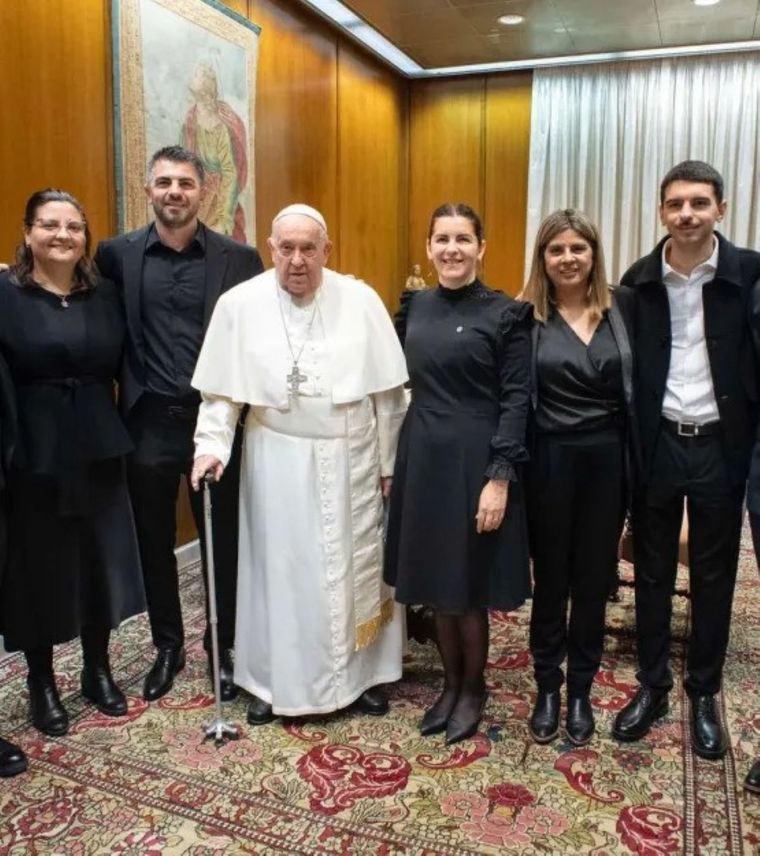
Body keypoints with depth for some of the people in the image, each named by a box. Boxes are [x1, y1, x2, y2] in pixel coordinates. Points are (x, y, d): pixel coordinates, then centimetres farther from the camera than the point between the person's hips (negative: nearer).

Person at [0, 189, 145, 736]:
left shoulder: (105, 294, 6)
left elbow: (122, 367, 9)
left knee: (102, 560, 11)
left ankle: (98, 671, 31)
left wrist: (120, 432, 0)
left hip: (98, 449, 4)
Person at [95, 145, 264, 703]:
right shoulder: (118, 254, 3)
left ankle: (223, 648, 32)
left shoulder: (239, 259, -2)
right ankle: (168, 646, 36)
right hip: (148, 423, 2)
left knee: (222, 543, 11)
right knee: (156, 544, 15)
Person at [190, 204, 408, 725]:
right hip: (276, 461, 0)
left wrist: (389, 462, 0)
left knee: (356, 567, 12)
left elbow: (388, 392, -1)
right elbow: (222, 391, 0)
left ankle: (363, 672, 31)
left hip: (351, 461, 1)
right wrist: (210, 446, -13)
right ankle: (273, 680, 28)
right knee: (279, 569, 10)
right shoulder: (239, 304, -5)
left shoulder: (361, 301, -5)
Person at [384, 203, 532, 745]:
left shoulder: (506, 313, -7)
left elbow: (516, 399, -10)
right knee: (435, 583, 14)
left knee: (468, 586, 5)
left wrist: (500, 476, -17)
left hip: (475, 461, -5)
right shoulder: (414, 307, 8)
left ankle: (474, 688, 28)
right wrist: (391, 463, 10)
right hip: (421, 458, 5)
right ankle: (451, 683, 33)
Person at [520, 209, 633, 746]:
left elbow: (635, 389, 5)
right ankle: (547, 688, 28)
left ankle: (581, 691, 29)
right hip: (551, 461, -2)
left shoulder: (619, 310, 3)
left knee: (594, 579, 12)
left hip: (606, 460, 2)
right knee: (551, 578, 11)